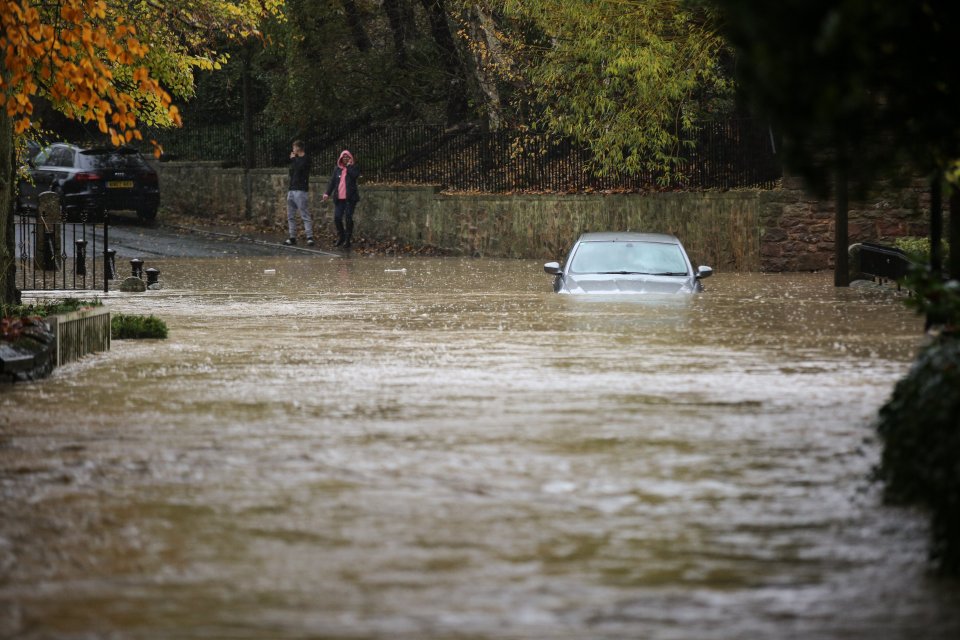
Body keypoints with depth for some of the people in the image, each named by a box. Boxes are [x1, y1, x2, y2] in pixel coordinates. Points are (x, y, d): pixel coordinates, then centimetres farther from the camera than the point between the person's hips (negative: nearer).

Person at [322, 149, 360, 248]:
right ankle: (340, 237, 17)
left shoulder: (353, 167, 6)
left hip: (350, 198, -3)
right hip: (339, 198, 3)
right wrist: (327, 193, 0)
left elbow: (355, 175, -16)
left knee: (348, 218, -7)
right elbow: (332, 181, 10)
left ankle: (347, 239, 1)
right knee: (337, 218, -4)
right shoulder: (337, 169, 14)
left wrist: (349, 166, -8)